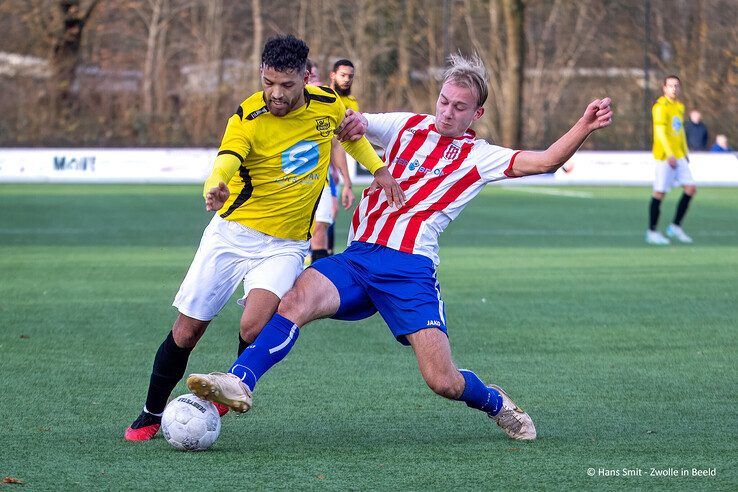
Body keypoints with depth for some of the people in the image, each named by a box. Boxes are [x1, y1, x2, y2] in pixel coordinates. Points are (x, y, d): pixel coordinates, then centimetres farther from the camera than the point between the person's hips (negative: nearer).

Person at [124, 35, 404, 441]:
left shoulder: (328, 105, -6)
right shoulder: (247, 118, -17)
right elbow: (226, 161, -38)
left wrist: (379, 169, 9)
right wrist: (214, 188, -59)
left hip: (285, 246, 1)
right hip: (233, 232, -1)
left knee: (254, 327, -23)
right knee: (186, 330, 2)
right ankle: (152, 414, 23)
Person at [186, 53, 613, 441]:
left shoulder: (478, 157, 6)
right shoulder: (407, 126, 15)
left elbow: (544, 161, -4)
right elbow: (351, 123, 17)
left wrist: (585, 126, -17)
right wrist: (352, 121, -7)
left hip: (411, 270, -2)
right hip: (358, 259, 2)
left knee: (445, 383, -9)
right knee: (298, 299, -29)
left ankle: (496, 403, 25)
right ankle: (240, 383, -39)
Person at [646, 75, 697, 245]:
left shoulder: (680, 107, 15)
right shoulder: (661, 106, -11)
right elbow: (660, 132, -19)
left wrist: (685, 153, 23)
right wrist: (669, 155, -27)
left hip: (679, 156, 8)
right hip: (665, 156, -8)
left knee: (690, 188, 1)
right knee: (659, 192, -5)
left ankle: (675, 226, 10)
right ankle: (652, 232, 3)